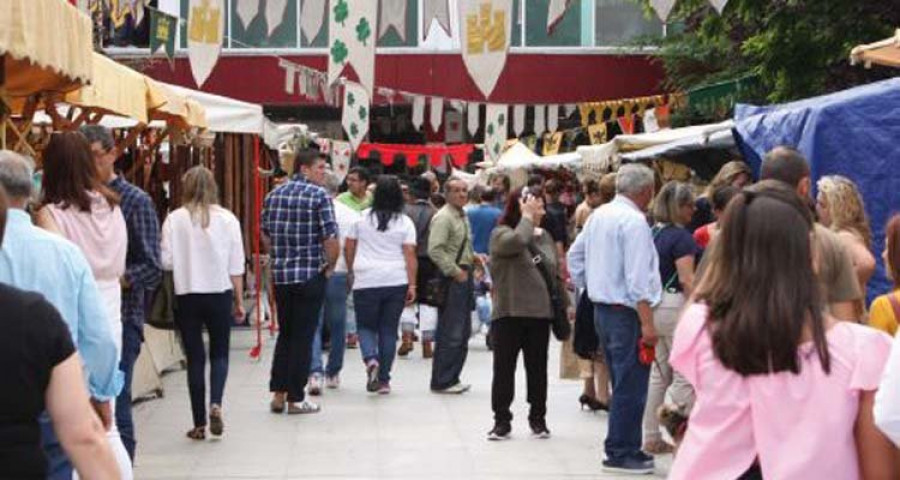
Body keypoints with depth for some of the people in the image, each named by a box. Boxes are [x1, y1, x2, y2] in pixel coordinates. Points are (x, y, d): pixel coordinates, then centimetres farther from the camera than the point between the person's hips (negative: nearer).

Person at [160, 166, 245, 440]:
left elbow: (166, 261, -6)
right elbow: (236, 266, -1)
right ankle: (215, 404, -10)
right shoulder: (227, 219, -3)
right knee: (219, 353, 14)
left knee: (194, 358, 8)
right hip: (219, 294, 0)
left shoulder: (174, 219, -5)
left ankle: (199, 423, 10)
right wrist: (239, 301, 6)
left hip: (186, 296, 0)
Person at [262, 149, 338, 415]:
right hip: (310, 275, -5)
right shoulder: (319, 196, -10)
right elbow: (331, 239, -15)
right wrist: (330, 266, 0)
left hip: (280, 274, 5)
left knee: (285, 333, 17)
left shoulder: (274, 194, 8)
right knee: (302, 337, 2)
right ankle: (296, 399, 6)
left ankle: (278, 394, 17)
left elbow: (265, 233, 14)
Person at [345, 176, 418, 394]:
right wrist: (412, 285, -2)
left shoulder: (362, 218, 1)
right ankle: (384, 379, 10)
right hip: (396, 282, 1)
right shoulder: (405, 222, 0)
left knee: (366, 326, 11)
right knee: (389, 329, 8)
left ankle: (370, 359, -18)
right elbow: (410, 255, -4)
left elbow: (349, 247, 6)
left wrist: (351, 272, 21)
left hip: (366, 281, -1)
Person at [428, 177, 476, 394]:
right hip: (451, 279, -10)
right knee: (450, 334, -7)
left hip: (463, 277, 10)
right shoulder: (443, 217, -13)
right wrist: (455, 271, -19)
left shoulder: (463, 217, 18)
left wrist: (473, 258, 11)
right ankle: (442, 382, 0)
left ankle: (451, 378, 22)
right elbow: (435, 250, -22)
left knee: (463, 333, 13)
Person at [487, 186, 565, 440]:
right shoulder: (501, 234, -6)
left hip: (540, 313, 5)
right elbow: (518, 241, -30)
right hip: (508, 312, -5)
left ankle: (538, 419, 23)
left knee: (538, 369, 11)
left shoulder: (545, 236, 12)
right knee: (504, 369, 2)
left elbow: (555, 272, 19)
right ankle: (502, 421, 11)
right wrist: (527, 217, -17)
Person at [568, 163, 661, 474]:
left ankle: (626, 448, 25)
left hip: (601, 307, 9)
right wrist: (647, 323, -21)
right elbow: (637, 278, -21)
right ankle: (620, 454, 2)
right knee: (630, 387, -3)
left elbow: (574, 255, 19)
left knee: (622, 383, 18)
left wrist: (589, 289, 24)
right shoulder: (634, 221, -16)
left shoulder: (599, 215, 10)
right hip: (626, 312, -9)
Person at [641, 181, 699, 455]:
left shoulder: (653, 232, 11)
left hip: (654, 305, 8)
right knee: (684, 375, -2)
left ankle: (651, 438, 17)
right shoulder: (680, 236, -12)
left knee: (658, 374, 13)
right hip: (675, 306, -8)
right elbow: (687, 280, -19)